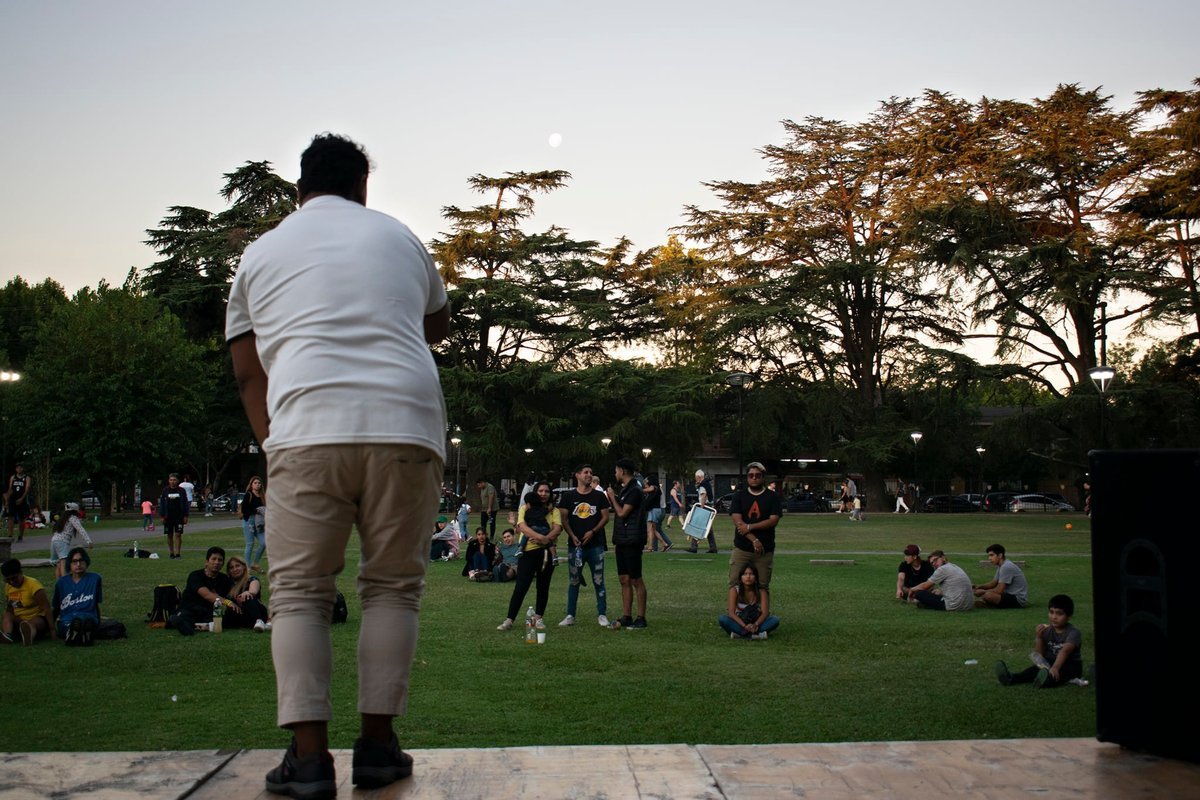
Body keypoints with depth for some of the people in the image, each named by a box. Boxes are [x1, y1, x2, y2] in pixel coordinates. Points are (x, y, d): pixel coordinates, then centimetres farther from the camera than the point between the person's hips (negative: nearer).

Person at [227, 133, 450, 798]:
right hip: (406, 424, 1)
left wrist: (274, 445, 18)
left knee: (298, 592, 5)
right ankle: (376, 744, 9)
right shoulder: (398, 237, 21)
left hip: (307, 427, -1)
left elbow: (247, 370, 15)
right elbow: (439, 324, 36)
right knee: (392, 587, 10)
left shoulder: (262, 252, 19)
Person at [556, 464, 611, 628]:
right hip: (576, 545, 0)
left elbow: (605, 517, 4)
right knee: (574, 581, 5)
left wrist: (592, 531, -10)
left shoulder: (599, 496, 5)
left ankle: (602, 614, 11)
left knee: (598, 581, 2)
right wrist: (572, 536, -11)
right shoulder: (568, 496, 4)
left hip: (595, 545, 0)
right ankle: (570, 615, 12)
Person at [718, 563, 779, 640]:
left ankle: (740, 634, -33)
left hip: (756, 622, 1)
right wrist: (744, 626, -34)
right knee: (722, 619, -30)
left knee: (775, 620, -25)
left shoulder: (761, 591, -7)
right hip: (739, 622, -1)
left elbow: (765, 612, -16)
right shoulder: (734, 590, -10)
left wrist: (755, 624, -36)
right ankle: (757, 634, -37)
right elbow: (731, 613, -19)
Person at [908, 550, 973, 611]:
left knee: (919, 594, -8)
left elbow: (925, 586, 1)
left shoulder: (943, 569, -8)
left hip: (954, 607, -9)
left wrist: (912, 590, 16)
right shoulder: (955, 567, 18)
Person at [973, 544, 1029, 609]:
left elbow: (999, 590, -21)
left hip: (1019, 600, -11)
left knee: (988, 595, -31)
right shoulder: (1001, 566, 13)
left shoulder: (1006, 567, -19)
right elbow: (993, 583, 21)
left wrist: (982, 591, -9)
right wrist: (978, 586, 4)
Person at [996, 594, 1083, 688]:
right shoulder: (1047, 631, 1)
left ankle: (1046, 681, -66)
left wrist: (1055, 667, -50)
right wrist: (1038, 638, -17)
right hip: (1050, 662, 5)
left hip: (1071, 665, -4)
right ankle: (1012, 678, -43)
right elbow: (1039, 654, 0)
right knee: (1036, 668, -23)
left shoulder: (1073, 633, -17)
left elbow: (1064, 651, -35)